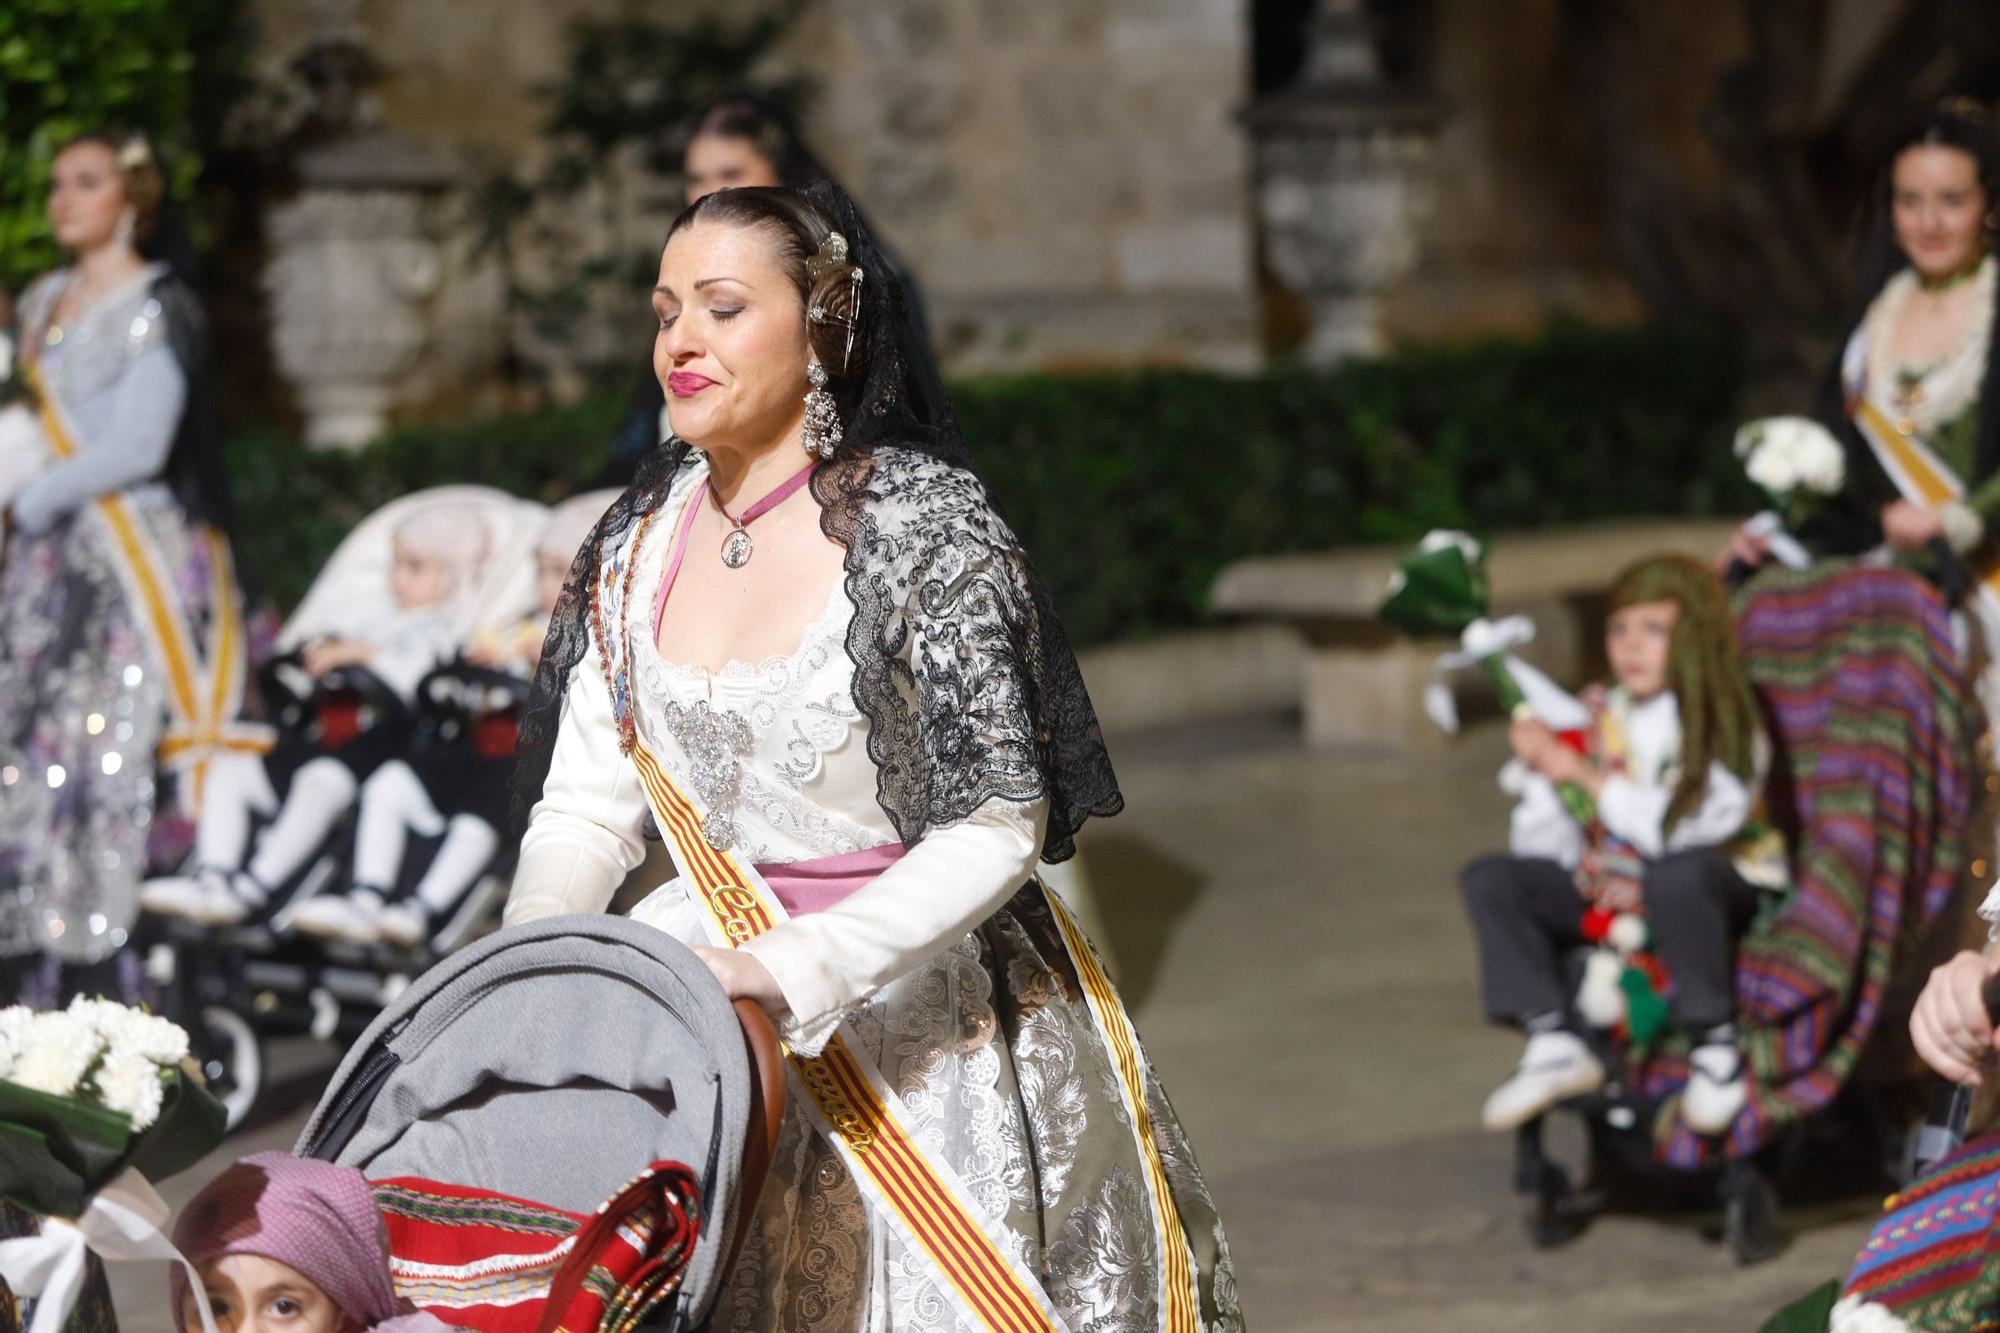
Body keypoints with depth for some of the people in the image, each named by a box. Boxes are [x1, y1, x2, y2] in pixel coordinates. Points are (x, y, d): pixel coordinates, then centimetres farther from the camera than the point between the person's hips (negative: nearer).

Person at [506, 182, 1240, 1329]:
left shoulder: (922, 523, -13)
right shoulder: (642, 543, 4)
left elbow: (995, 830, -17)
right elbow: (585, 809, 7)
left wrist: (787, 970, -25)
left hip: (921, 1023, -4)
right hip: (717, 989, 5)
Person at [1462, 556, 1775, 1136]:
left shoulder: (1724, 726, -10)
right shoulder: (1601, 718, 5)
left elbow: (1676, 830, -25)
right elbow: (1547, 847, 5)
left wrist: (1587, 777, -20)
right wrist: (1539, 771, -12)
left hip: (1719, 892, -6)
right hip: (1610, 894, 6)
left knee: (1677, 874, -41)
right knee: (1490, 880, -6)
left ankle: (1716, 1045, -25)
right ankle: (1552, 1041, -17)